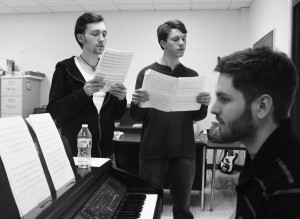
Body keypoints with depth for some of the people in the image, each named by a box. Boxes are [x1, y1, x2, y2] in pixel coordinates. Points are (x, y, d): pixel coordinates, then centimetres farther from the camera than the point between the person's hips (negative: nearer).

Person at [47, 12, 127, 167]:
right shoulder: (65, 69, -5)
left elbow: (117, 115, 9)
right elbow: (53, 111, -11)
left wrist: (121, 99, -12)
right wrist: (84, 93, -25)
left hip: (105, 152, 4)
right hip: (74, 152, -4)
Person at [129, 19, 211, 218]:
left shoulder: (191, 75, 5)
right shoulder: (147, 73, -2)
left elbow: (197, 117, 7)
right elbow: (137, 118, -2)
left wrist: (204, 105, -13)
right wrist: (137, 103, -23)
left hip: (184, 152, 2)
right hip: (153, 152, -2)